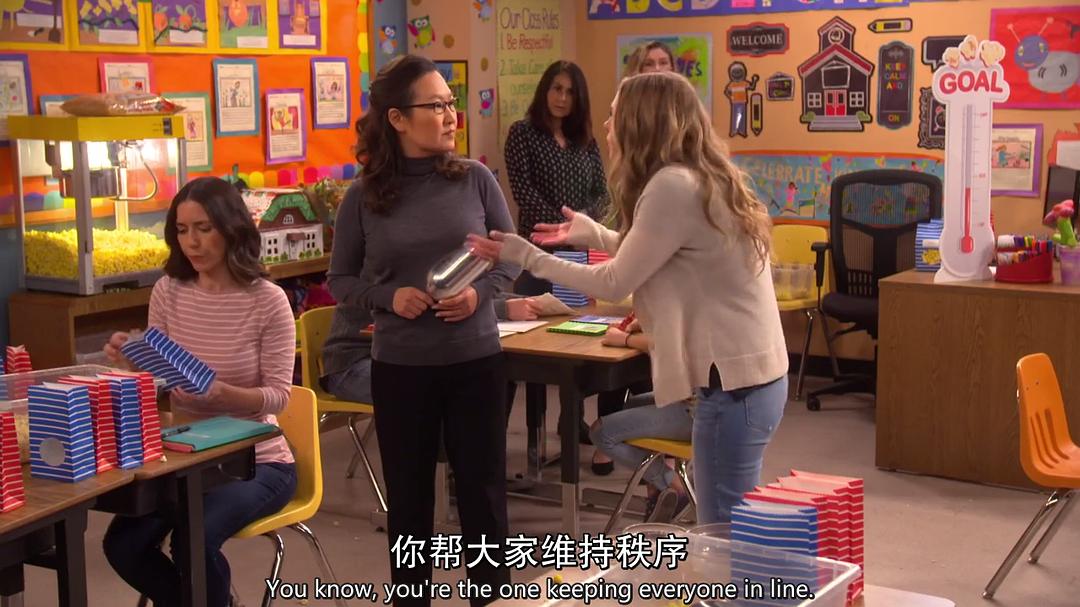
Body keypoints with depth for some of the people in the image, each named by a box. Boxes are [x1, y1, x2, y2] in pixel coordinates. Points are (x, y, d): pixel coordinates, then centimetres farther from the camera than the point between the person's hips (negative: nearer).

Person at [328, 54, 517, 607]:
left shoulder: (475, 178, -4)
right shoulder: (363, 198, -5)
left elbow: (512, 254, 6)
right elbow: (340, 280, 4)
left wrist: (481, 292, -13)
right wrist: (388, 297, -15)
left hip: (476, 360, 0)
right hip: (399, 368, 0)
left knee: (483, 489, 10)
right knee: (408, 496, 12)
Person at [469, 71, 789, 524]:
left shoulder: (672, 186, -18)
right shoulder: (700, 179, 10)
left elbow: (614, 284, -11)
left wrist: (529, 258, -1)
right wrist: (595, 235, 24)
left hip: (734, 385, -10)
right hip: (746, 373, 10)